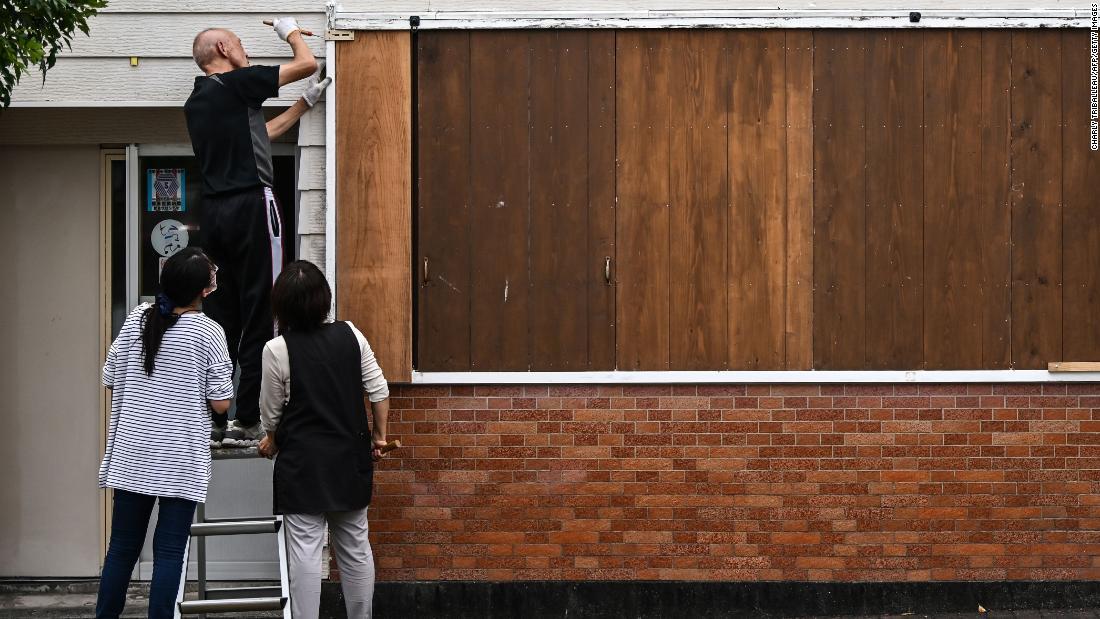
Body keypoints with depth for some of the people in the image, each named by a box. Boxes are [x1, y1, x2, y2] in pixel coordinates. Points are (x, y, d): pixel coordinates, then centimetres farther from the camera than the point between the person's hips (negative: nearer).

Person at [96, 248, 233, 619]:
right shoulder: (208, 332, -10)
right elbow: (221, 404, -8)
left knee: (122, 547, 11)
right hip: (181, 462, -4)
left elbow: (111, 381, 8)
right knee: (170, 552, 1)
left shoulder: (137, 319, 1)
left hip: (131, 455, 4)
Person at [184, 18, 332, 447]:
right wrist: (291, 32, 20)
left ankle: (210, 422, 8)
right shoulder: (236, 84, -5)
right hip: (251, 206, -8)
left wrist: (304, 105, 34)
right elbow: (307, 63, 0)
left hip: (215, 214, 8)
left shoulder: (196, 102, 19)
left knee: (221, 316, 9)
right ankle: (248, 424, -5)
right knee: (258, 317, -4)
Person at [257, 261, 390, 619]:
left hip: (304, 463, -4)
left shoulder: (278, 350, -12)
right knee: (355, 545, 13)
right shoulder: (350, 335, -2)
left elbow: (271, 411, -2)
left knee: (305, 549, -2)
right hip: (351, 459, 5)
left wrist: (272, 441, 18)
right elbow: (379, 390, 2)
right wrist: (378, 436, 14)